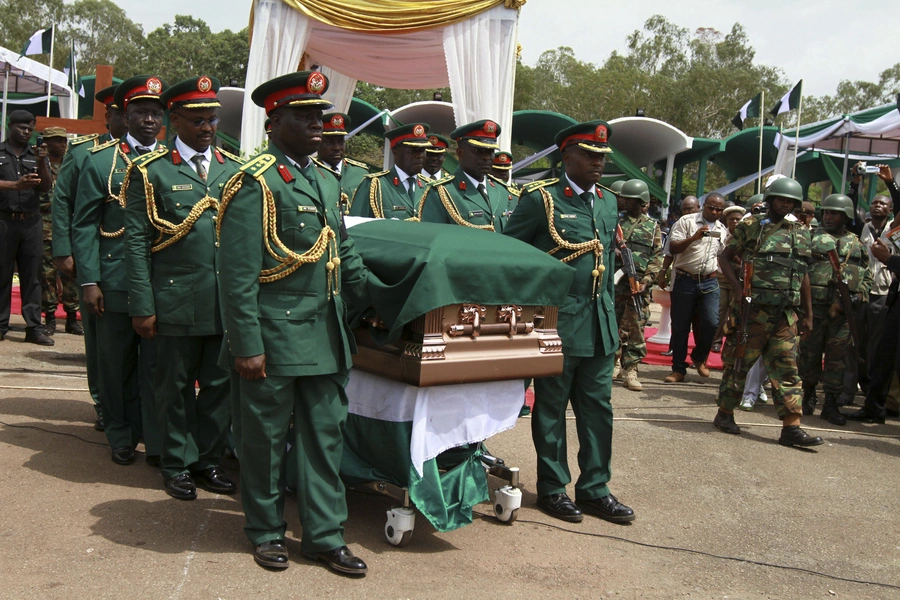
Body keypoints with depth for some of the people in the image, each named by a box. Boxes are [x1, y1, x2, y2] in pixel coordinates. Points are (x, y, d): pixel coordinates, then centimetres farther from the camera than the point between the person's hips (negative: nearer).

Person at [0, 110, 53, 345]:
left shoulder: (37, 155, 14)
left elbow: (46, 187, 5)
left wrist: (41, 163, -10)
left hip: (31, 222, 3)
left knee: (32, 275, 1)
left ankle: (34, 327, 2)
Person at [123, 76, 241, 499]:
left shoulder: (235, 169, 11)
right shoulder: (151, 171, -1)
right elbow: (137, 241, -3)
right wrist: (142, 306, -8)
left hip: (229, 301, 4)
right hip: (177, 301, -3)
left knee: (219, 385, 11)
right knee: (176, 387, 8)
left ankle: (209, 460, 26)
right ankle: (178, 465, 23)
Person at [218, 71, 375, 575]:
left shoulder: (327, 182, 13)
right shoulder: (255, 183, -10)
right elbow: (238, 274, -14)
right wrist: (247, 345, -17)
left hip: (327, 336, 7)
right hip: (275, 338, -7)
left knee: (326, 433, 11)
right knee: (266, 437, 8)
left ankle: (325, 534, 21)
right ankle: (267, 531, 25)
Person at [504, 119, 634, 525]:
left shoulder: (607, 202, 13)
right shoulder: (540, 199, -7)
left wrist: (609, 308, 17)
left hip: (600, 324, 6)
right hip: (557, 323, -6)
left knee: (597, 408, 10)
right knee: (551, 408, 6)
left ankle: (594, 488, 22)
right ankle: (552, 488, 19)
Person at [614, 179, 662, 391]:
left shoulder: (653, 226, 10)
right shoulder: (615, 221, 10)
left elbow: (657, 257, 5)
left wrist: (647, 280, -7)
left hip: (639, 285, 0)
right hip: (614, 282, 0)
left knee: (636, 329, 0)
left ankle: (630, 370, 6)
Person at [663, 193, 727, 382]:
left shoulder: (722, 230, 13)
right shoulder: (686, 221, -2)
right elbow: (673, 248, -11)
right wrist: (694, 237, -23)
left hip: (709, 283, 3)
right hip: (685, 281, -3)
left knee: (712, 322, -11)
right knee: (680, 327, 2)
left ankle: (699, 357, 16)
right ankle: (678, 369, 13)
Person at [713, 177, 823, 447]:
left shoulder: (800, 233, 15)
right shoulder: (750, 227, 0)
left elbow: (803, 274, 19)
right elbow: (724, 258, 2)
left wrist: (808, 314, 16)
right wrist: (739, 289, -11)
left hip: (787, 314, 5)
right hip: (754, 310, -4)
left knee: (787, 368, 1)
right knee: (739, 362, 3)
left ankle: (791, 427, 1)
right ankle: (724, 413, 17)